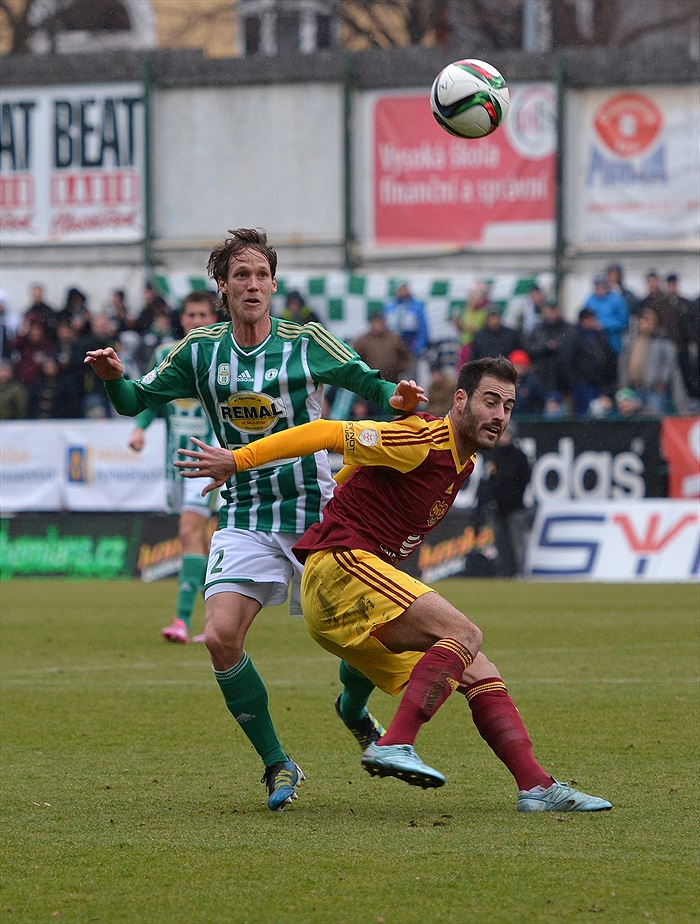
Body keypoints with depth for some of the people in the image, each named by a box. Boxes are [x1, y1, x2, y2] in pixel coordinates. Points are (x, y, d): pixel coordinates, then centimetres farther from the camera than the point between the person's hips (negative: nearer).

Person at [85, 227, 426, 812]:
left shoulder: (307, 343, -3)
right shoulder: (200, 352, 3)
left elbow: (367, 383, 3)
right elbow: (137, 400, 9)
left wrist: (393, 399, -19)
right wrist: (114, 378, -13)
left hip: (317, 516, -1)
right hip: (246, 519, 1)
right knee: (221, 638, -17)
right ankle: (277, 765, -3)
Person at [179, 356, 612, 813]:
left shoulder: (463, 460, 16)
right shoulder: (425, 441, -14)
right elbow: (327, 433, -14)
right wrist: (239, 459, -15)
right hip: (339, 566, -10)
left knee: (479, 674, 5)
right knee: (465, 635, -24)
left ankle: (538, 786, 1)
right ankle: (394, 745, -33)